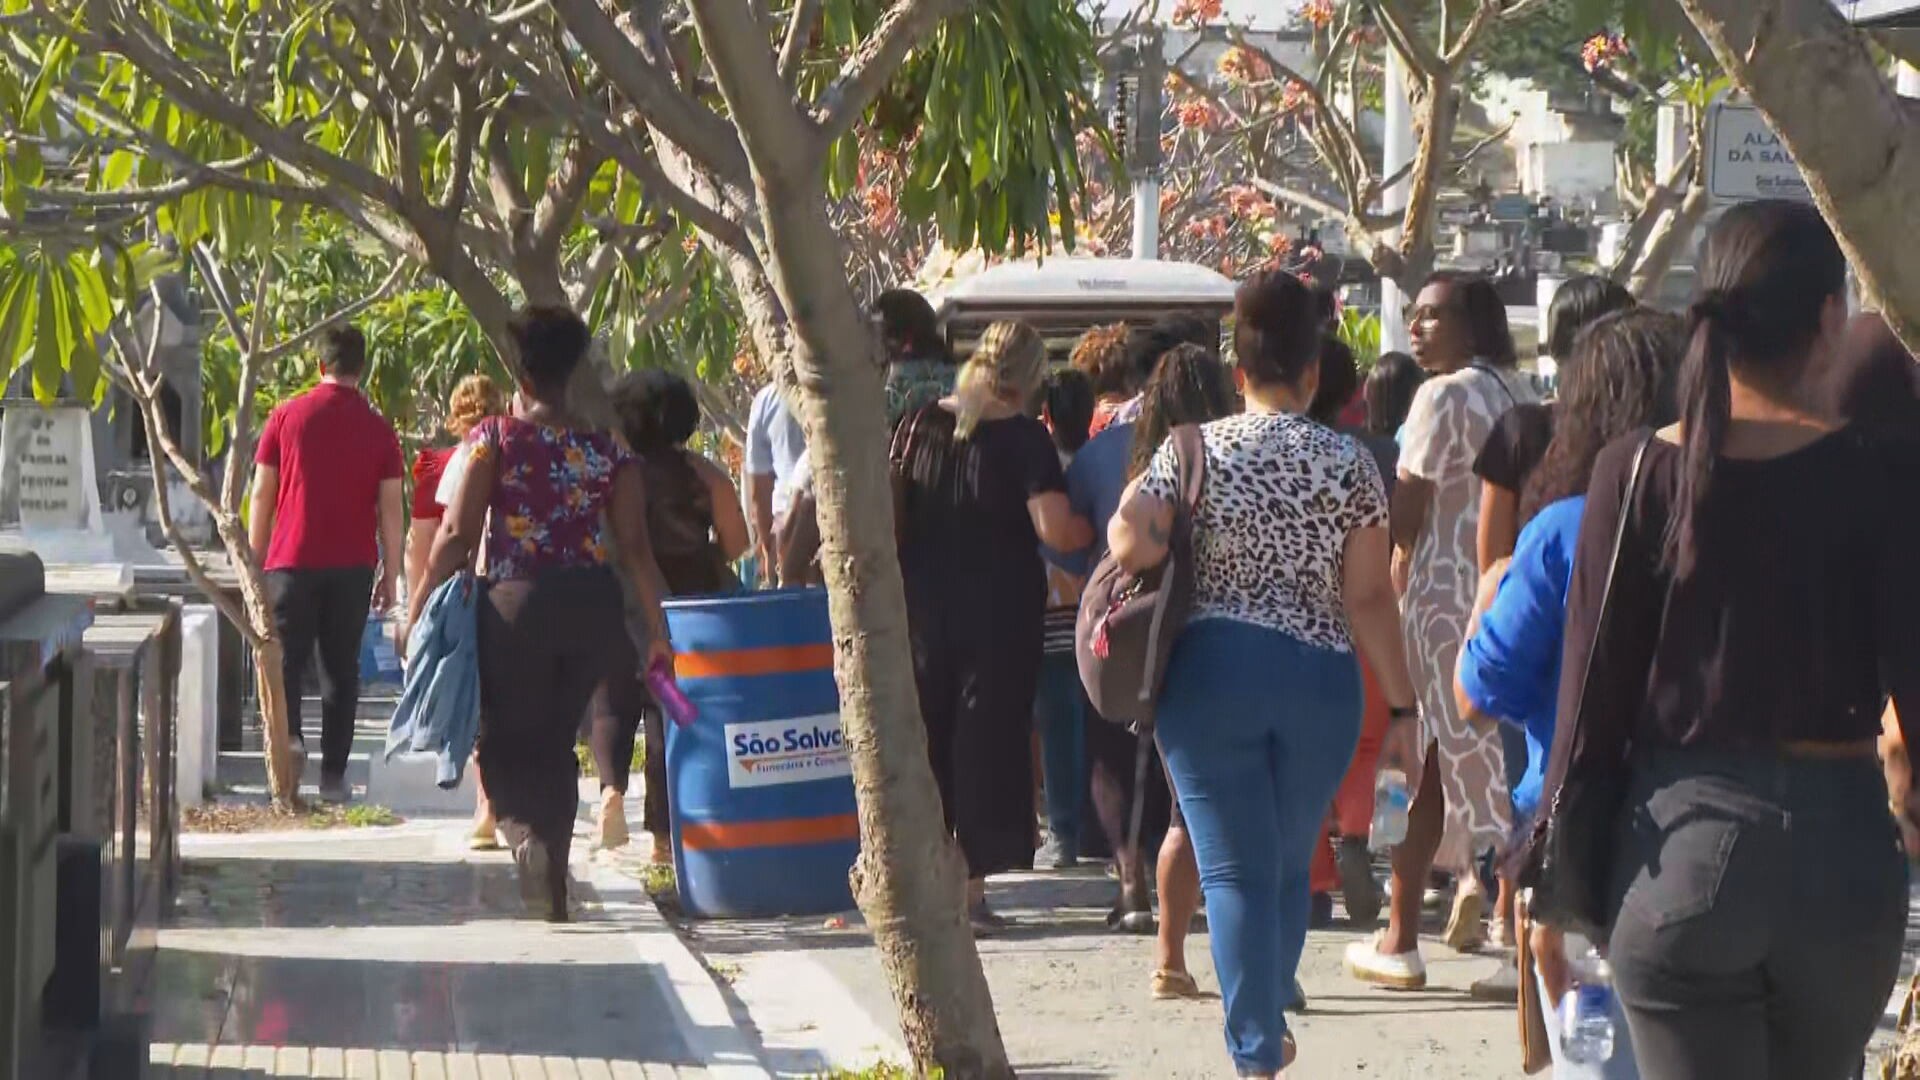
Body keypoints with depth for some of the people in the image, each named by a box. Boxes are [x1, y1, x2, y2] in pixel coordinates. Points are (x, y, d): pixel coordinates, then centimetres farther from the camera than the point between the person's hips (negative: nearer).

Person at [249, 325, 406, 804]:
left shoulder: (288, 415, 1)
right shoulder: (378, 429, 2)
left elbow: (262, 494, 3)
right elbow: (391, 509, 2)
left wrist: (255, 560, 11)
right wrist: (391, 575, 9)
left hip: (293, 560, -1)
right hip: (353, 566, 1)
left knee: (286, 658, 4)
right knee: (341, 667, 7)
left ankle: (288, 732, -23)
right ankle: (333, 774, 6)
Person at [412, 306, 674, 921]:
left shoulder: (494, 438, -4)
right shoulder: (607, 450, 4)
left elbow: (458, 534, -8)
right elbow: (635, 547, 2)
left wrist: (420, 607, 2)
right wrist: (656, 632, 8)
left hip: (518, 604, -3)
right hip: (592, 609, 4)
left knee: (505, 743, 7)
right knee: (556, 745, 16)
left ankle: (527, 835, -24)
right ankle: (553, 895, 17)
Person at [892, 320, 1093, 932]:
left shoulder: (920, 424, 3)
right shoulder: (1022, 437, -11)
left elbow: (889, 511, 8)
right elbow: (1055, 530, -19)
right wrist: (1095, 535, 1)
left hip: (924, 606, 4)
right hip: (1000, 612, -4)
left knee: (923, 736, 13)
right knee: (988, 737, 3)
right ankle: (970, 887, 1)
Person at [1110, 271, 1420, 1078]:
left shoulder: (1194, 450, -2)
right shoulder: (1349, 464, -1)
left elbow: (1132, 547, -14)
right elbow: (1370, 597, -4)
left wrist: (1123, 513, 9)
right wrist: (1403, 706, 0)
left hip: (1211, 671, -1)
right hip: (1319, 679, 1)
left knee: (1235, 870, 1)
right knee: (1290, 866, 18)